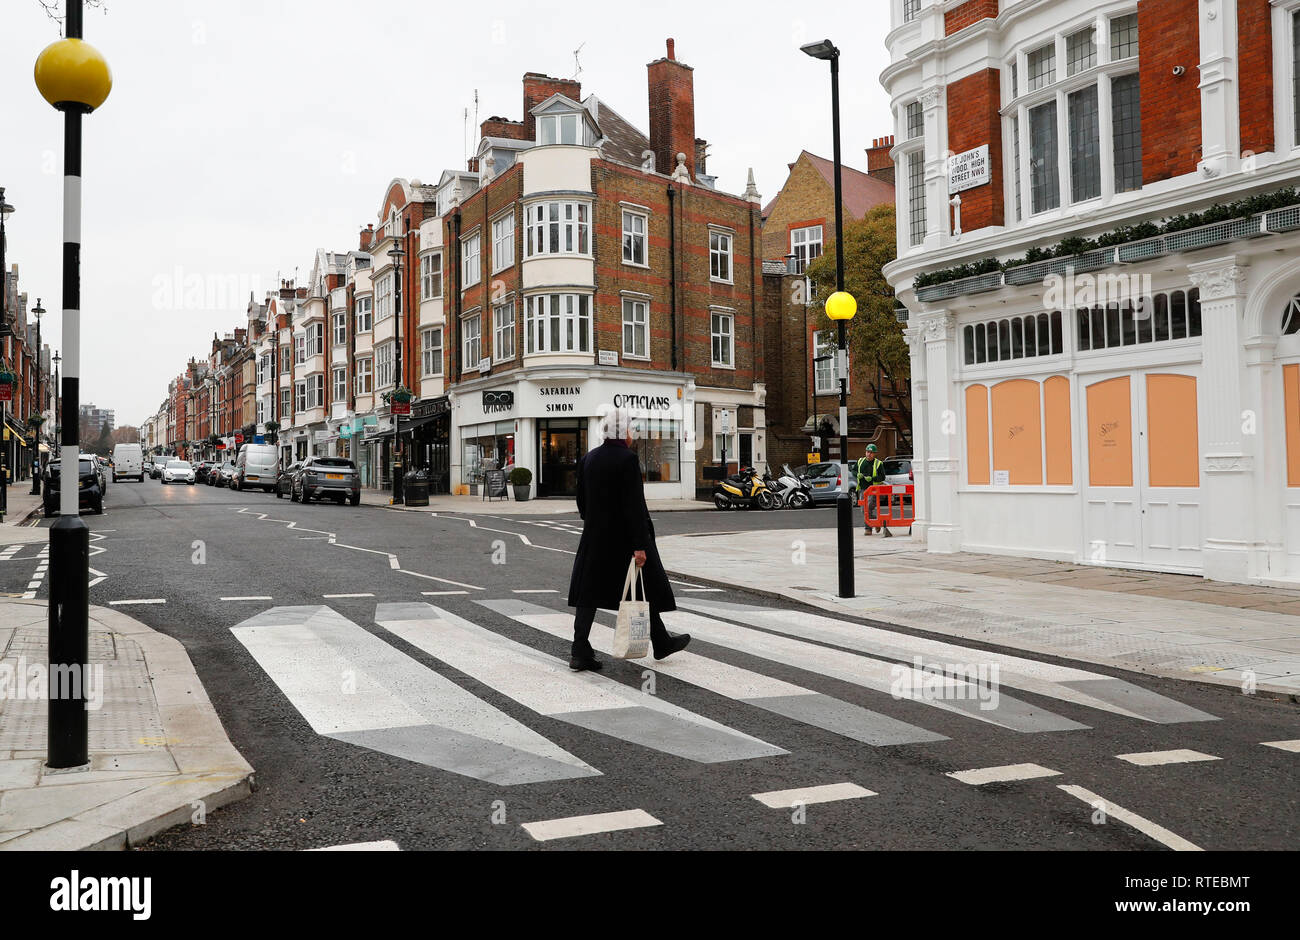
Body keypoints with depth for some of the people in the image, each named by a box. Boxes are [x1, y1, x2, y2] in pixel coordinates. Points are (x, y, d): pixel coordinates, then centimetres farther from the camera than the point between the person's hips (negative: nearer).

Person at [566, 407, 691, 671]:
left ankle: (580, 652, 0)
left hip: (594, 538, 6)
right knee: (645, 588, 10)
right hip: (624, 538, -6)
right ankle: (661, 642, 25)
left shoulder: (588, 459, 5)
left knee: (588, 592, 5)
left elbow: (582, 503, 11)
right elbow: (634, 505, -20)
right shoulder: (628, 459, -15)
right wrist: (640, 545, -19)